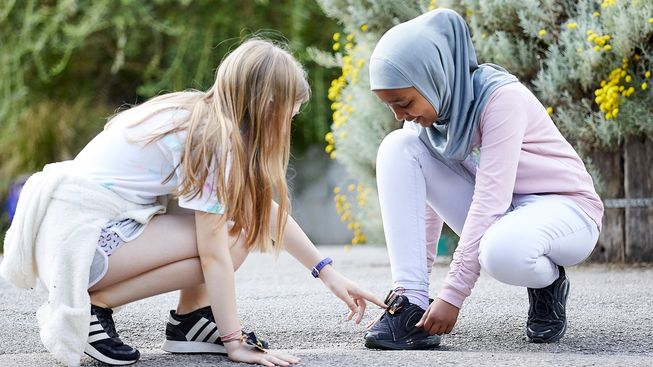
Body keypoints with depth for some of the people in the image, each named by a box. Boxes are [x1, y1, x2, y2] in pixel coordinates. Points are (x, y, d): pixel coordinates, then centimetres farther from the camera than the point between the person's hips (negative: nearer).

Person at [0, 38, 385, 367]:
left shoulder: (202, 114, 10)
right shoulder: (215, 137, -16)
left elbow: (270, 209, 15)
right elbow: (214, 252, -18)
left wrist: (329, 274, 13)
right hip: (79, 236, -9)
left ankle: (191, 319, 7)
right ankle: (92, 306, -10)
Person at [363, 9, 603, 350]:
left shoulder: (500, 97, -25)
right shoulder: (428, 104, -5)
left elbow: (490, 197, -29)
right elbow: (427, 191, 2)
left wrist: (452, 295, -30)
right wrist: (411, 278, -2)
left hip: (565, 209, -7)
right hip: (494, 215, 7)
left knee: (503, 251, -43)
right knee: (398, 147, -14)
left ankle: (548, 282, -4)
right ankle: (411, 301, -20)